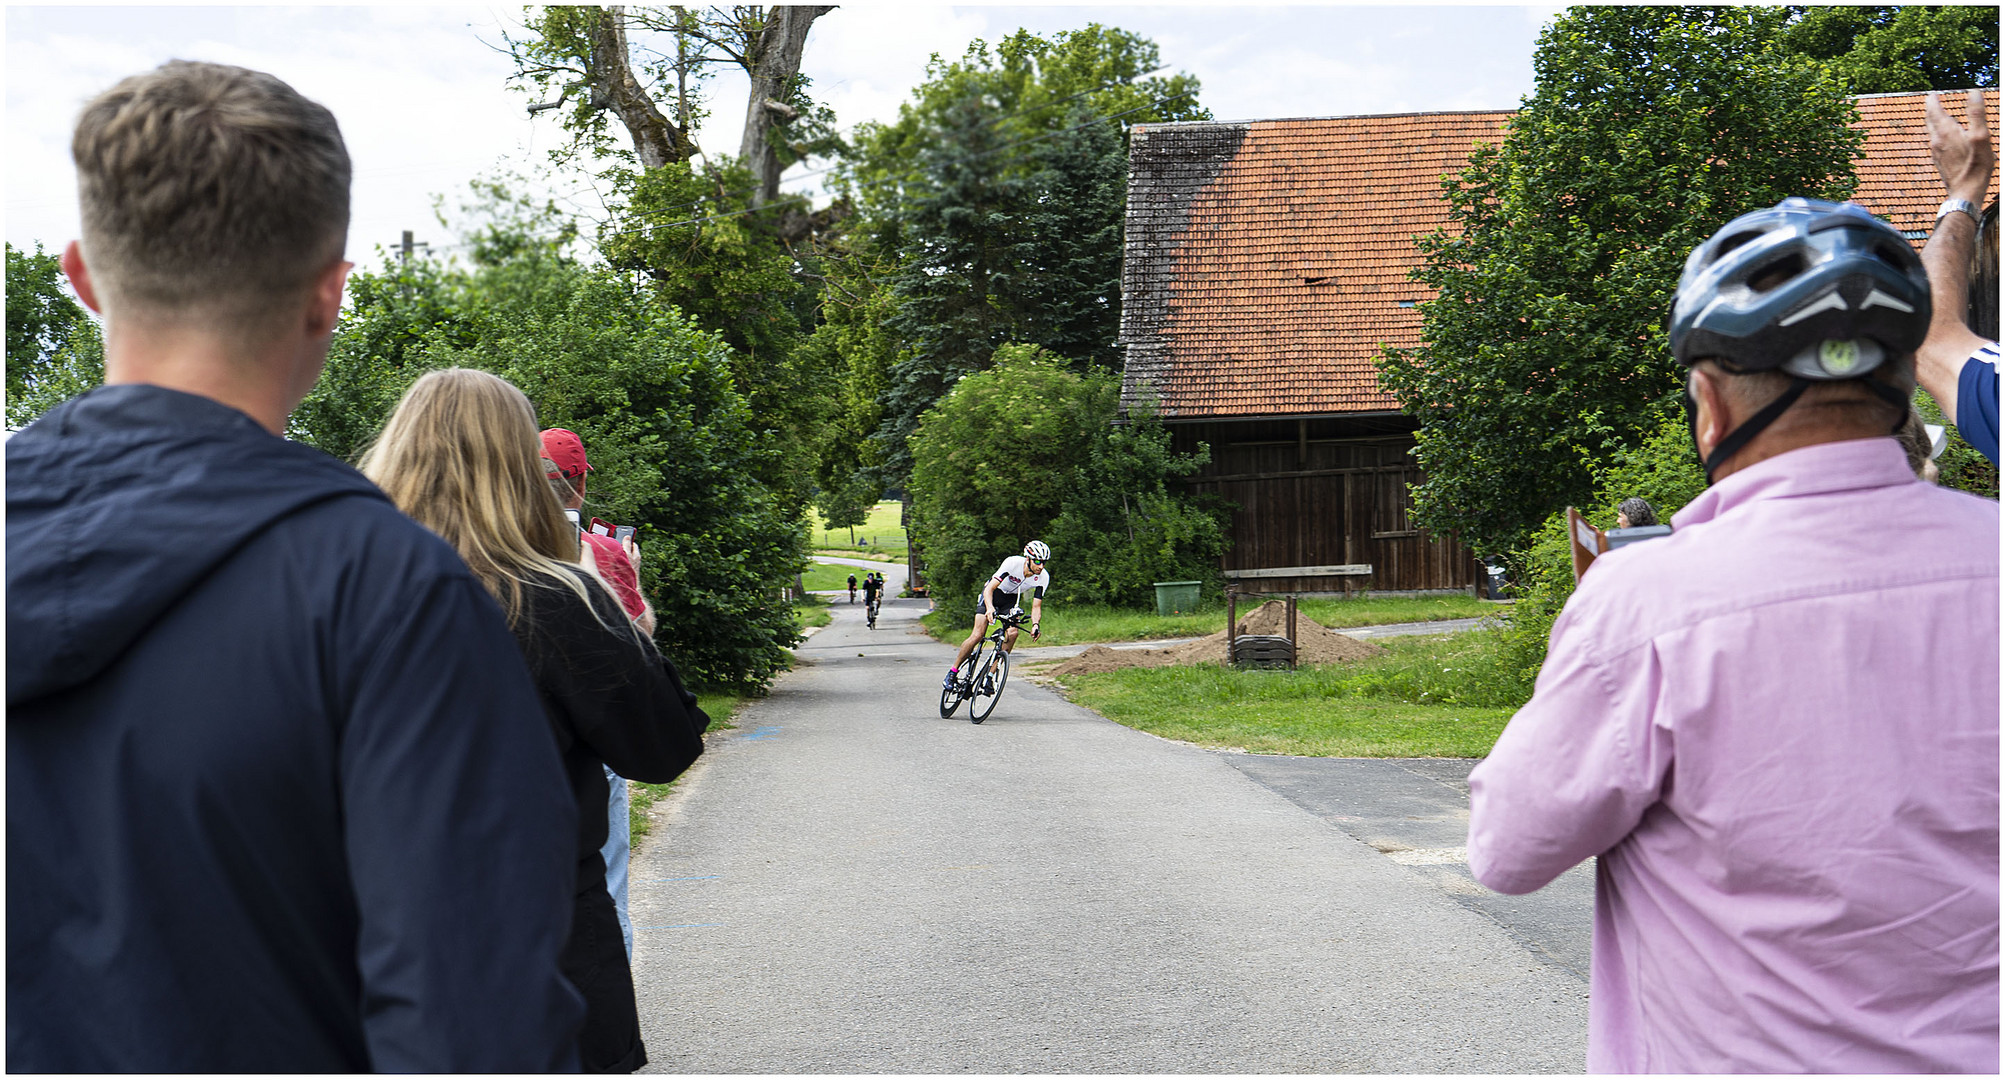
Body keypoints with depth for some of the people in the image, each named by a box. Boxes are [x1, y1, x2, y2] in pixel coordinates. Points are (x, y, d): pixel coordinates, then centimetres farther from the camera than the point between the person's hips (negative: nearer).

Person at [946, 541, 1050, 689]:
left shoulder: (1043, 578, -22)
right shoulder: (1013, 563, -33)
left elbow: (1036, 606, -17)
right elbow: (989, 588, -36)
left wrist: (1035, 625, -38)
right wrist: (989, 607, -55)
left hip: (1011, 600, 3)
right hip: (993, 594, -3)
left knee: (1013, 632, -23)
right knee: (978, 635, -16)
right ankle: (953, 671, 2)